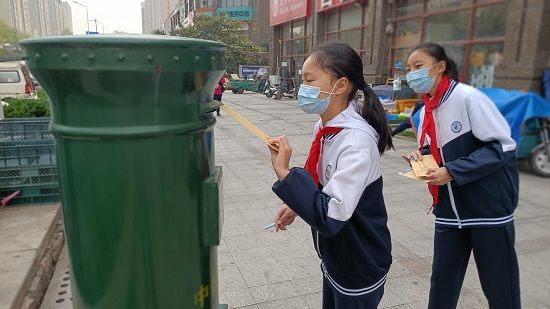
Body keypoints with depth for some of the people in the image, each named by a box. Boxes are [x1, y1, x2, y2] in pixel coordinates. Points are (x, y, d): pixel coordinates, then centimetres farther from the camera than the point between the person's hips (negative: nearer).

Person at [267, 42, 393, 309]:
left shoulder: (357, 141, -30)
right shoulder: (325, 127, -4)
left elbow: (330, 217, -33)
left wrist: (284, 172, -34)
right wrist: (297, 205, 7)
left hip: (359, 270, -8)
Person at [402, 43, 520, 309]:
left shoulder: (468, 97, -15)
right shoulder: (426, 111, 6)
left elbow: (503, 146, -17)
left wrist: (452, 171, -22)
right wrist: (420, 154, -5)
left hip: (489, 209, -6)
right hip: (449, 211, 6)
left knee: (499, 286, 10)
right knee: (442, 280, 14)